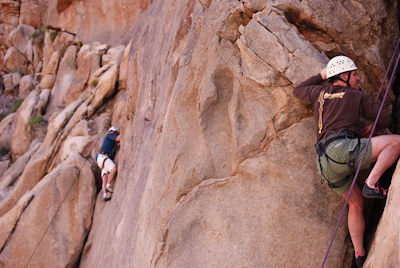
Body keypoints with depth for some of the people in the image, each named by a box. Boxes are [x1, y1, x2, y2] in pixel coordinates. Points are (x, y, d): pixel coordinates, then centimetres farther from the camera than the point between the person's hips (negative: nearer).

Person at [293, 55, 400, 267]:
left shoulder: (320, 92, 24)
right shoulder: (358, 96, 12)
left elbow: (298, 91, 44)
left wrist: (321, 75, 48)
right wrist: (371, 127, 39)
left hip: (326, 164, 7)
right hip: (344, 148, -7)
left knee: (356, 203, 22)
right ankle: (371, 184, -14)